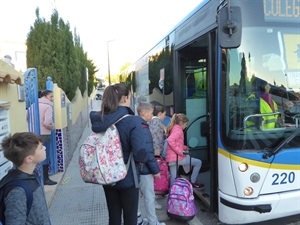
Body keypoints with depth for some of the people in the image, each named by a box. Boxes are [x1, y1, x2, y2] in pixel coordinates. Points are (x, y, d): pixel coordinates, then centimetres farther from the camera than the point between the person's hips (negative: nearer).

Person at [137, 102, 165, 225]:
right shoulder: (144, 130, -20)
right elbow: (148, 153, -22)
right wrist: (156, 170, -14)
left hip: (137, 169, 9)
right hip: (145, 170, -9)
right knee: (149, 197, 5)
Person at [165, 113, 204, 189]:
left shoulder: (173, 128, 19)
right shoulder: (178, 130, -11)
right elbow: (170, 140, -28)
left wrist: (183, 147, 20)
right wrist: (179, 151, -23)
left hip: (170, 158, 10)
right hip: (177, 158, -10)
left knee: (173, 178, 13)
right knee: (198, 162, 4)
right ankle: (193, 182, 12)